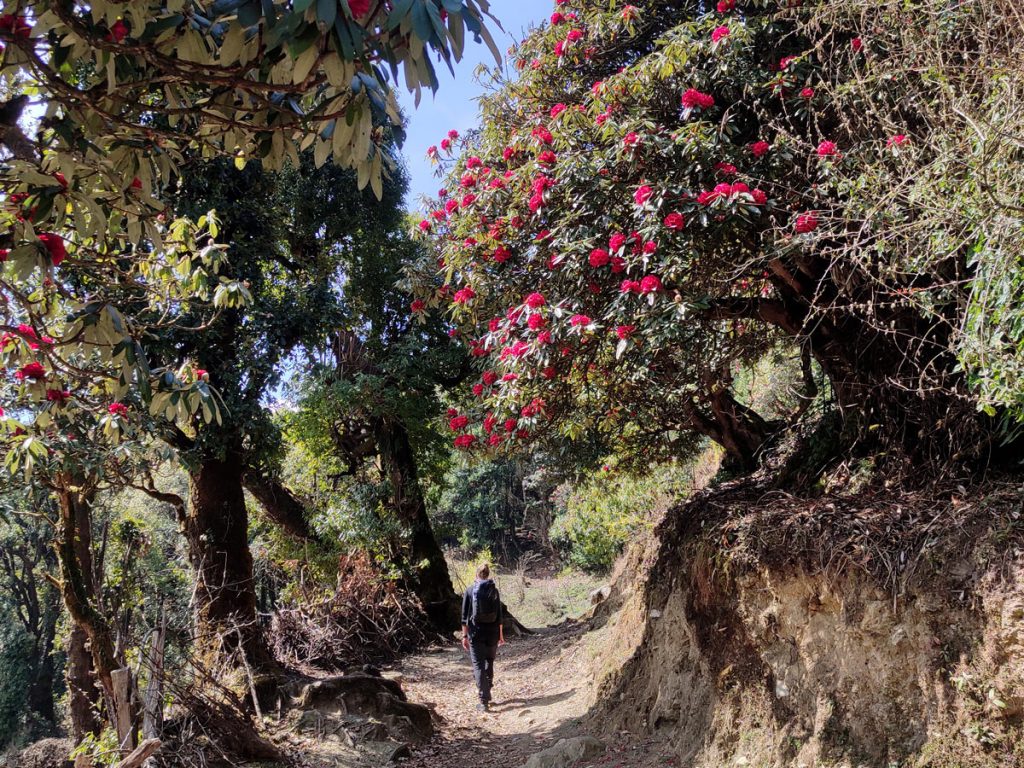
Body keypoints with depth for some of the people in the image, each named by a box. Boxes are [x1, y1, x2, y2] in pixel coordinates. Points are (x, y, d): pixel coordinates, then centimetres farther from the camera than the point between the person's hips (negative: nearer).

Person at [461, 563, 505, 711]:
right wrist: (500, 634, 10)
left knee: (478, 665, 0)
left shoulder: (470, 591, -4)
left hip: (476, 633, -2)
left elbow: (465, 615, -5)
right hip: (492, 632, 2)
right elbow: (499, 615, 3)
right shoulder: (494, 590, 0)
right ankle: (487, 692, 31)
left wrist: (465, 635, -1)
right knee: (489, 662, 21)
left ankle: (484, 701, -6)